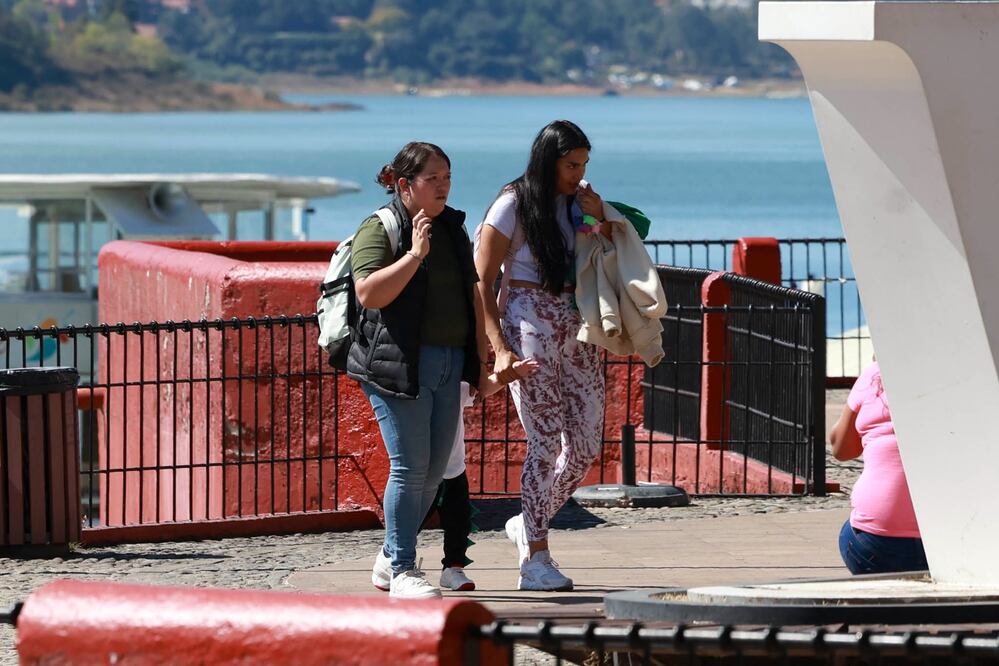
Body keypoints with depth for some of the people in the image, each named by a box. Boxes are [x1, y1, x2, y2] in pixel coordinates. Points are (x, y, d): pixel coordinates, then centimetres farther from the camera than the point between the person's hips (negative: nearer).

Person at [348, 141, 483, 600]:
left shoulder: (452, 229, 17)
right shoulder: (379, 230, -6)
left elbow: (471, 292, 24)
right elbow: (369, 293, -19)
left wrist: (482, 354, 19)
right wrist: (415, 255, -24)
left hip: (448, 362, 7)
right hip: (399, 364, -7)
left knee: (435, 469, 9)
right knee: (410, 467, -8)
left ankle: (391, 554, 25)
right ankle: (402, 571, -2)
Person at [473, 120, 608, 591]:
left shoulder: (579, 203, 13)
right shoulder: (515, 205, -4)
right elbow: (482, 283, -6)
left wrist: (600, 221, 1)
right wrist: (499, 348, -15)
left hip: (577, 325, 6)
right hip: (530, 323, -6)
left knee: (586, 445, 3)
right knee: (546, 441, -8)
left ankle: (528, 525, 23)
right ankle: (534, 560, -2)